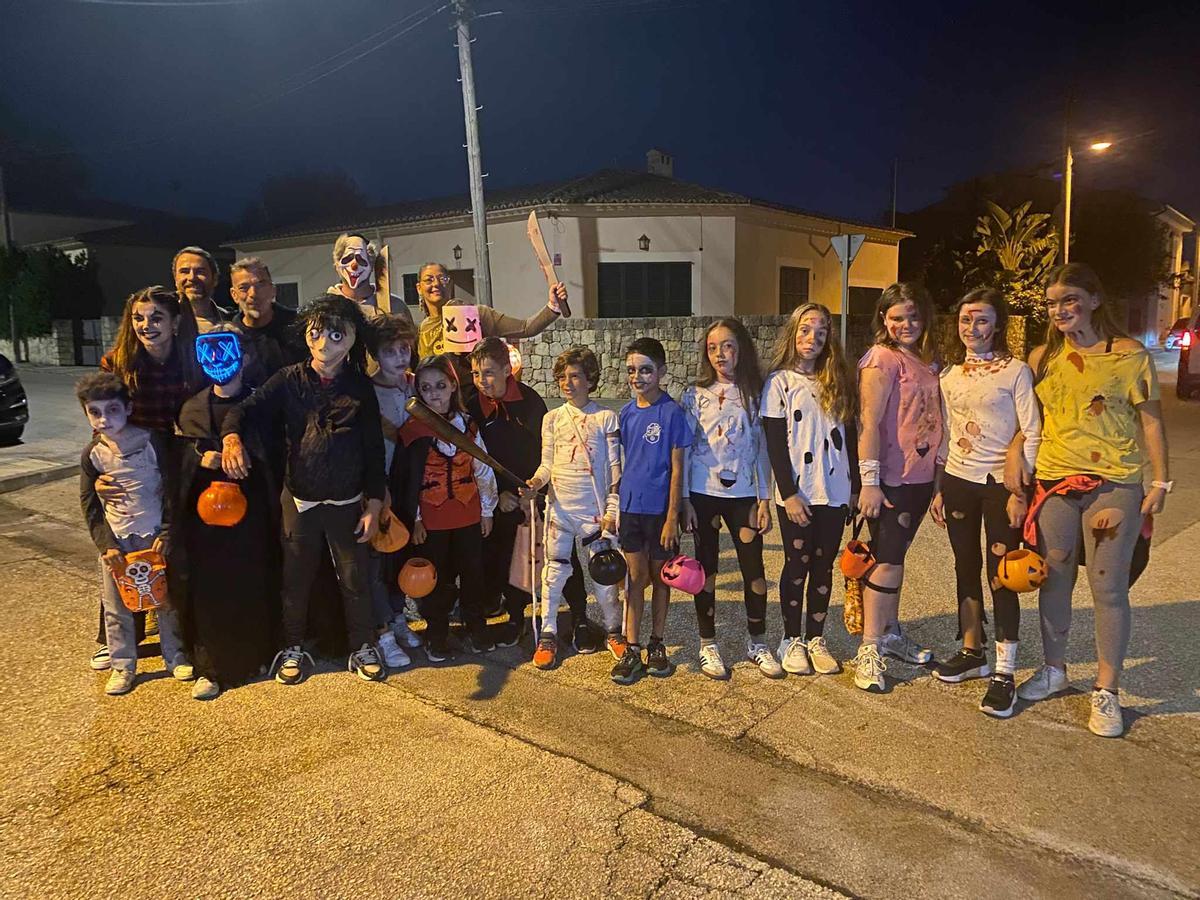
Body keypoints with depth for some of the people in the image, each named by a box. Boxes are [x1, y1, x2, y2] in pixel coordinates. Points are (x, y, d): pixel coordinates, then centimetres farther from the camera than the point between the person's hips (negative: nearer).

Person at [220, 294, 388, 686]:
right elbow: (246, 409, -11)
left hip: (347, 502, 0)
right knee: (295, 579, 13)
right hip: (299, 500, 0)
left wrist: (374, 503, -3)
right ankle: (292, 649, 33)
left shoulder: (360, 387, -3)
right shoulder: (289, 380, -3)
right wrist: (232, 435, -35)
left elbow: (374, 450, -1)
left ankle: (363, 648, 27)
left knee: (355, 578, 9)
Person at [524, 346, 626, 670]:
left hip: (595, 509, -2)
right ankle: (548, 634, 16)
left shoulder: (606, 418, 0)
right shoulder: (552, 419, 6)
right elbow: (548, 464, 11)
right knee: (555, 570, 3)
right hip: (560, 507, 2)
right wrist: (537, 480, -11)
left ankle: (614, 631, 22)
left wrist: (612, 510, -6)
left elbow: (615, 467, -1)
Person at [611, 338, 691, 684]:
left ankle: (657, 644, 25)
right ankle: (632, 649, 14)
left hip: (660, 509, -3)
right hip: (630, 507, 3)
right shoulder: (626, 413, 4)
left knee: (659, 576, 10)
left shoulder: (671, 412, -10)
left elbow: (677, 469, -10)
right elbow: (620, 462, 11)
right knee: (637, 577, 8)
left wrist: (672, 517, -12)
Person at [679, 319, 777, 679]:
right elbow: (683, 450, -1)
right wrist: (684, 500, -5)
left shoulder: (755, 394, 4)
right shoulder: (695, 394, 0)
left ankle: (758, 643, 22)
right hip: (703, 493, -1)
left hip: (743, 493, 1)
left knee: (754, 568, 3)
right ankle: (708, 645, 19)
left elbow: (762, 448, 5)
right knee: (706, 566, 6)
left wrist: (764, 498, 1)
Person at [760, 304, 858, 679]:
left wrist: (854, 486, 7)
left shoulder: (837, 380, 9)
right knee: (797, 564, 5)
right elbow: (775, 443, -7)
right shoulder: (779, 381, -2)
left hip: (834, 491, 4)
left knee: (824, 565, 10)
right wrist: (788, 493, -13)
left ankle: (816, 638, 22)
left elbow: (849, 435, 11)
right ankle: (792, 640, 19)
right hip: (796, 493, -3)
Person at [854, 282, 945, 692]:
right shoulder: (882, 358, -10)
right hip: (890, 477, -7)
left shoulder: (926, 361, 13)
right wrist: (869, 482, -21)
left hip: (920, 476, 7)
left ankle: (890, 632, 28)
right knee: (887, 559, -5)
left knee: (895, 554, 16)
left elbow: (932, 420, 17)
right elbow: (870, 423, -16)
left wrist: (937, 475, 14)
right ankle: (869, 649, 3)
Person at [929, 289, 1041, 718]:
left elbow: (1032, 435, -7)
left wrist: (1021, 491, -13)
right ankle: (971, 651, 28)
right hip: (957, 481, 5)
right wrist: (938, 488, 9)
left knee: (1001, 575, -3)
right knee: (966, 568, 13)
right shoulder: (948, 376, 9)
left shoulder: (1016, 371, -5)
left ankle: (1004, 672, 6)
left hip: (1000, 483, -5)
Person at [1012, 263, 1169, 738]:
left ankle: (1107, 691, 15)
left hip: (1114, 485, -3)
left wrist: (1160, 482, -3)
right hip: (1053, 484, 4)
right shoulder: (1042, 358, 6)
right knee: (1053, 582, 12)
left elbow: (1151, 421, -1)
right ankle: (1054, 669, 30)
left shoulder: (1129, 354, -3)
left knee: (1109, 589, 1)